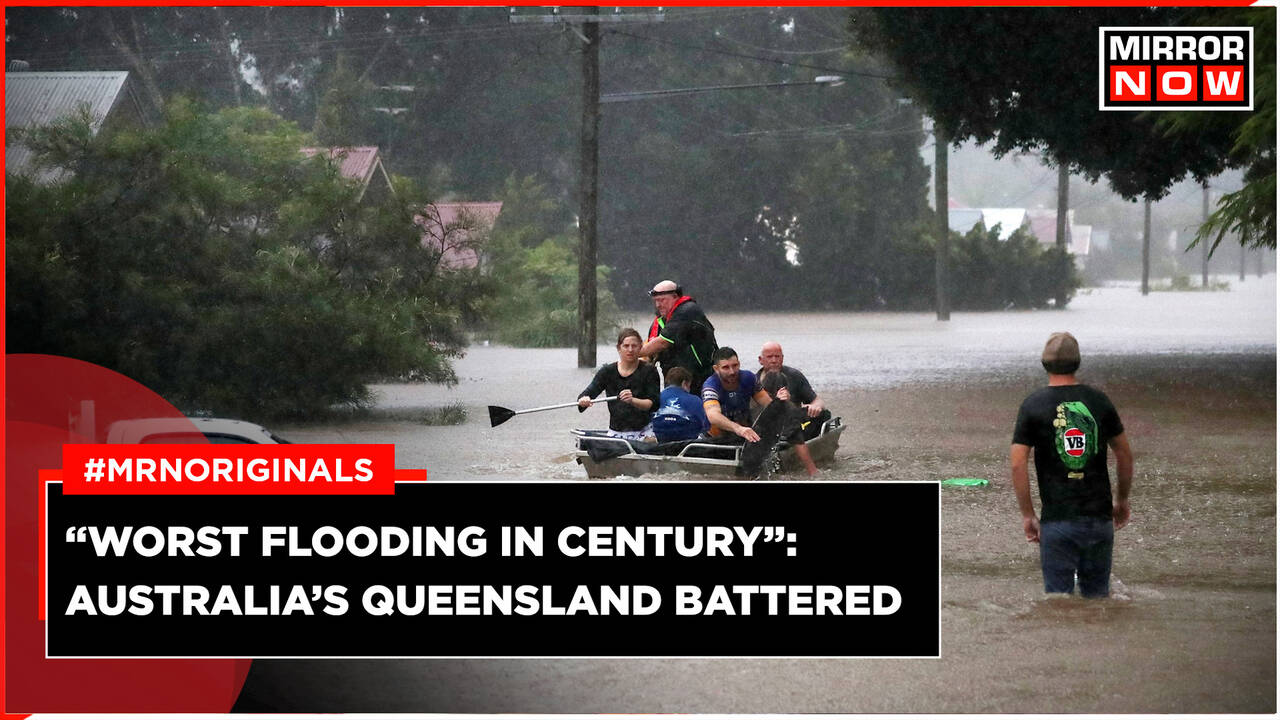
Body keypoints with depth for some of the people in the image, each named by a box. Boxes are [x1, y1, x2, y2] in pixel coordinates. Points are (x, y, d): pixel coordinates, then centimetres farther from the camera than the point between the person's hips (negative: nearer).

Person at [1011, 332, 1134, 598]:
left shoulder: (1033, 405, -4)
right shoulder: (1099, 401, 3)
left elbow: (1018, 463, -9)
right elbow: (1125, 454, 10)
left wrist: (1027, 515, -1)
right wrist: (1122, 501, 23)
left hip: (1058, 520, -2)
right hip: (1099, 516, 3)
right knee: (1098, 596, 12)